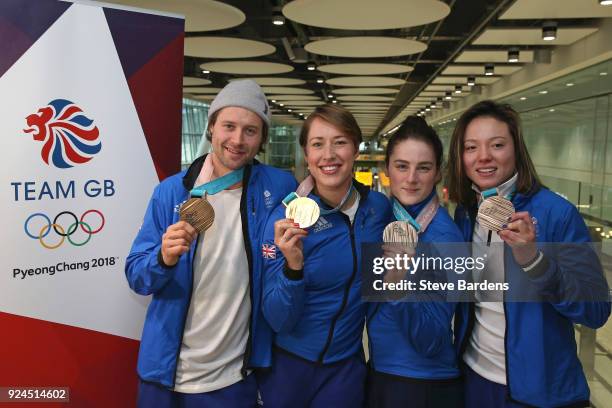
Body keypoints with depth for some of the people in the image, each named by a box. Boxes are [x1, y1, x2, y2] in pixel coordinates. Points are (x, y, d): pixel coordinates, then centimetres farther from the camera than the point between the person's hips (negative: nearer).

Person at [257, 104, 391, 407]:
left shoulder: (379, 207, -8)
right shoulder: (286, 219, -19)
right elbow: (278, 321, -19)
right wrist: (293, 266, -34)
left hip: (347, 367, 3)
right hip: (289, 365, -2)